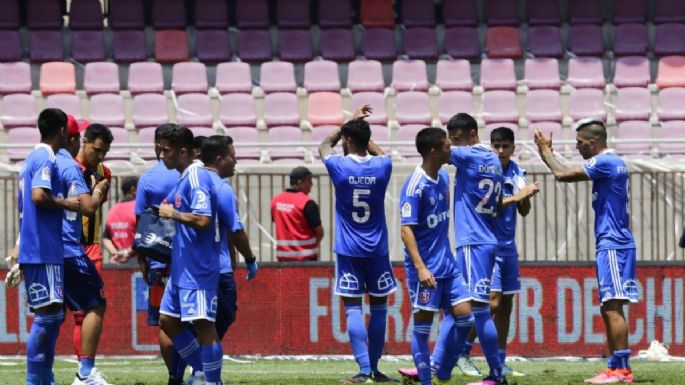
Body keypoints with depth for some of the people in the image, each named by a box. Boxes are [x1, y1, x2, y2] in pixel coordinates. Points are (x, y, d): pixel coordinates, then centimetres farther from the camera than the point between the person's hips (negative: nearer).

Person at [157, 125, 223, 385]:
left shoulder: (197, 178, -16)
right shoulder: (184, 179, 15)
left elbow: (203, 220, -26)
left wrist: (173, 214, -14)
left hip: (197, 268, -11)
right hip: (182, 267, 11)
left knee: (202, 324, -7)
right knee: (167, 320, 13)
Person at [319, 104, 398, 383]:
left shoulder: (339, 167, -8)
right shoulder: (382, 167, -3)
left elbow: (324, 146, 16)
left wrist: (351, 122, 23)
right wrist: (360, 128, 32)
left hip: (349, 251, -2)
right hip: (377, 250, 2)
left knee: (353, 309, -3)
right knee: (379, 307, 11)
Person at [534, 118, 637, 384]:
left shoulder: (605, 163, -14)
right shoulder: (613, 163, 17)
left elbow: (562, 174, -14)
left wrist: (545, 151, 0)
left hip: (613, 245, -10)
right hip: (612, 244, 10)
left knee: (613, 307, -12)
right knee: (609, 308, 10)